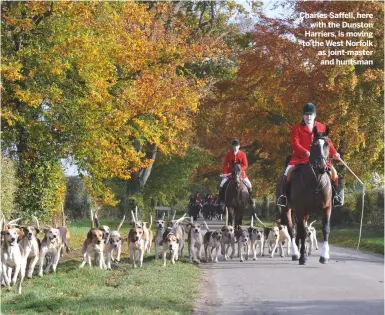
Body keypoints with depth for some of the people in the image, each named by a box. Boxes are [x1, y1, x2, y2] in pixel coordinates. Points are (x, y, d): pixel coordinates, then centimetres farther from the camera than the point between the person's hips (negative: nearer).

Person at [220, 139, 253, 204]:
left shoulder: (242, 154, 0)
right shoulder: (228, 154, 1)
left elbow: (245, 165, -1)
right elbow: (225, 165, 2)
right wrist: (225, 173, -10)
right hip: (230, 173, 0)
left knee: (248, 184, -12)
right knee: (222, 184, -15)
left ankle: (249, 197, 9)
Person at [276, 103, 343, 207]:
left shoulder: (322, 127, 10)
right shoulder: (297, 128, -1)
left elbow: (328, 142, 13)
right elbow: (294, 144, -11)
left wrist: (334, 153, -4)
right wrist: (306, 153, -26)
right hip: (300, 157, -2)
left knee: (333, 171, -10)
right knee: (288, 171, -26)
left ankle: (334, 194, 8)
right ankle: (283, 194, -13)